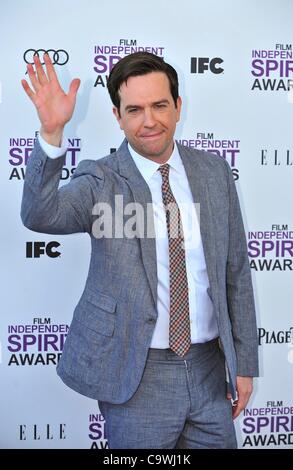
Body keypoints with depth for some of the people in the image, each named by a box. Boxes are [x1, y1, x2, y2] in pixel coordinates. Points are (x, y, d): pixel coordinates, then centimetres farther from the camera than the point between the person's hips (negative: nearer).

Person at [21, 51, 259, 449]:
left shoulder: (214, 171, 1)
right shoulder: (100, 181, -8)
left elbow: (236, 271, 5)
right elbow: (39, 215, -27)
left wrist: (245, 363, 6)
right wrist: (52, 132, -39)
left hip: (208, 367, 3)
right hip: (136, 375, -3)